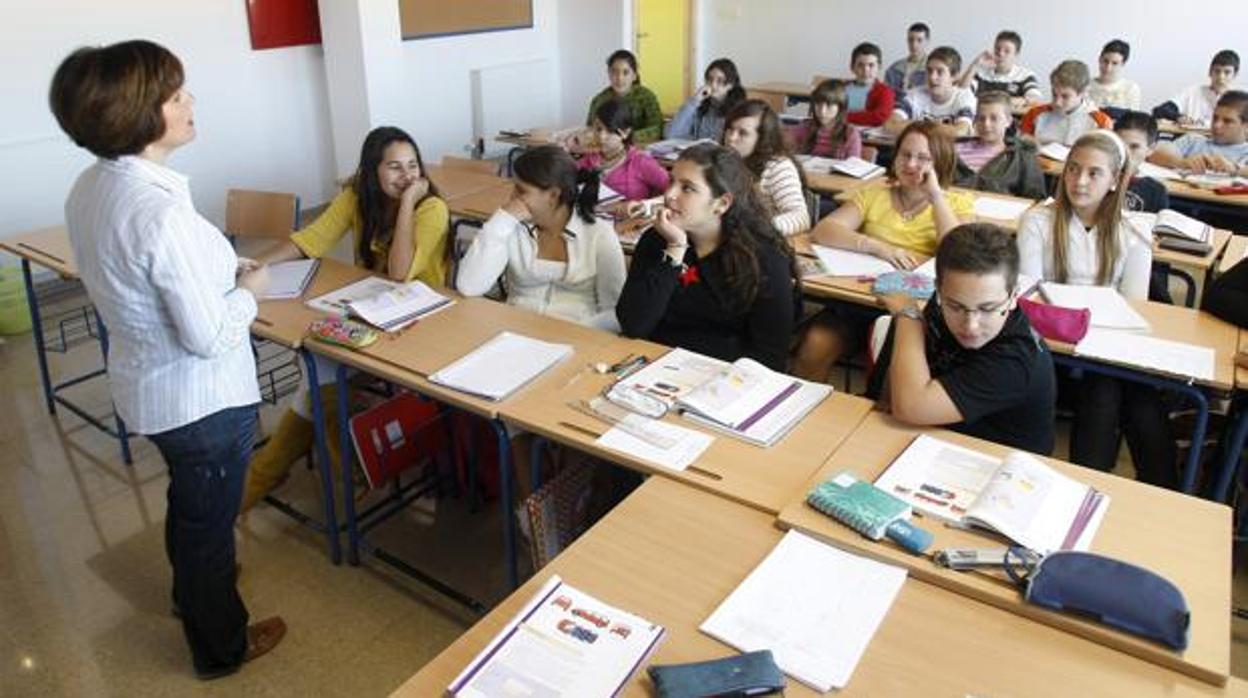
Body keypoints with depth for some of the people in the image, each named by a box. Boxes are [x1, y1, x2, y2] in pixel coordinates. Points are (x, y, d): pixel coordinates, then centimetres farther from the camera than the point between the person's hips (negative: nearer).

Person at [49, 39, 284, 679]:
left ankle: (194, 590, 58)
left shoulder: (89, 188, -4)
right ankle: (221, 646, 38)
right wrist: (248, 290, -10)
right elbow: (210, 338, -27)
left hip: (146, 386, 8)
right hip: (203, 398, -8)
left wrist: (220, 275, 7)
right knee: (208, 519, 14)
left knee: (187, 502, 32)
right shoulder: (162, 212, -32)